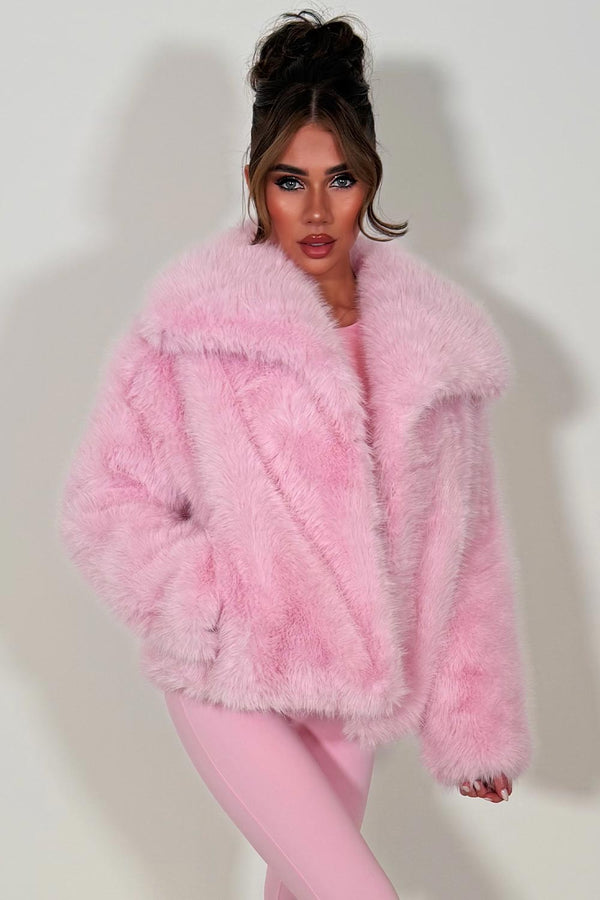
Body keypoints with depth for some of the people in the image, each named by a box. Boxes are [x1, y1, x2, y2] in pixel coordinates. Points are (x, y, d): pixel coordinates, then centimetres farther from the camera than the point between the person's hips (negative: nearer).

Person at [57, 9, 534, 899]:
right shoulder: (193, 321, -13)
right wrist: (226, 608, -20)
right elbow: (103, 505, -9)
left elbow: (463, 542, 3)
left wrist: (474, 719, 7)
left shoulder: (435, 335, -2)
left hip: (350, 674, 4)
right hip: (231, 677, -4)